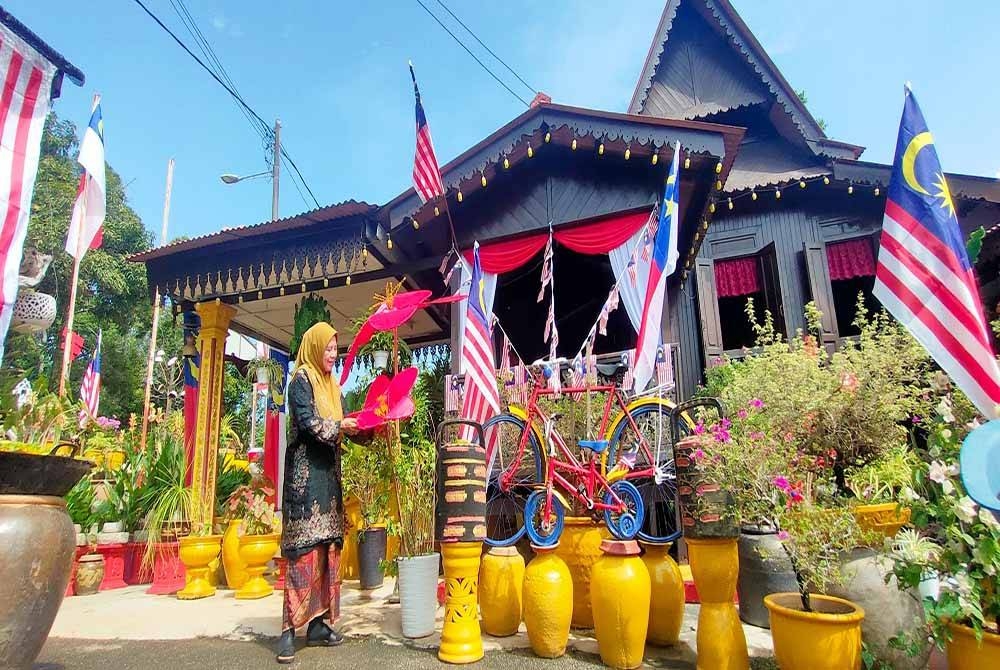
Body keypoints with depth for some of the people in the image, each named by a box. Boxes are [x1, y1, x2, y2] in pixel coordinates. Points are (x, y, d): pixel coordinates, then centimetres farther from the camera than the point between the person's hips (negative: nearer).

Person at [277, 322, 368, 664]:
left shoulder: (333, 386, 19)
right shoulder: (302, 379, -4)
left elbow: (344, 425, 14)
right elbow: (306, 421, -15)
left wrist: (366, 428, -1)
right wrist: (339, 426, -23)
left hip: (329, 472, 8)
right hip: (306, 471, -8)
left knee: (328, 548, 6)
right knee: (303, 549, -10)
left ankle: (319, 624, 12)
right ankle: (289, 630, -5)